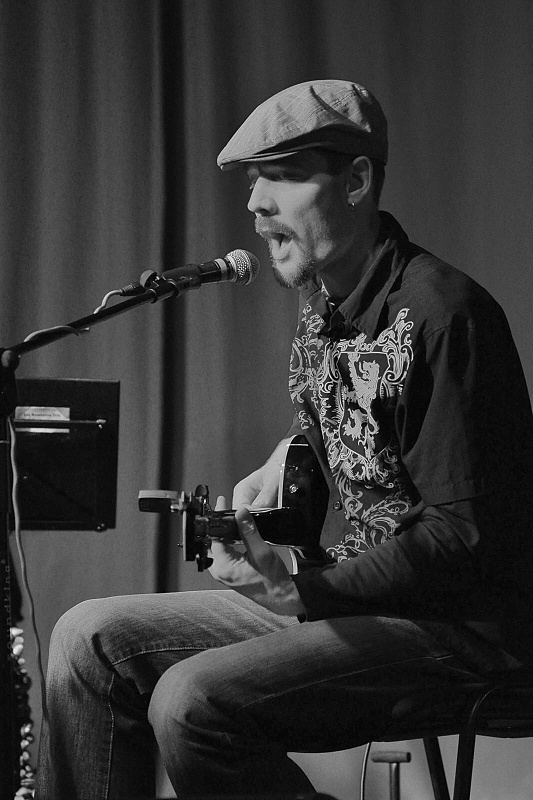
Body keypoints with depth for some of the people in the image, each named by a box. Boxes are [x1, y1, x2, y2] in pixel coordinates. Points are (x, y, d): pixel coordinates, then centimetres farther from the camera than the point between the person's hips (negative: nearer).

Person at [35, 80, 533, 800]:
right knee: (92, 639, 2)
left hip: (461, 621, -9)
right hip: (348, 598, 9)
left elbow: (461, 538, -22)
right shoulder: (321, 303, 8)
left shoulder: (440, 313, -19)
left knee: (191, 701, -27)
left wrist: (301, 591, -27)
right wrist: (280, 466, 10)